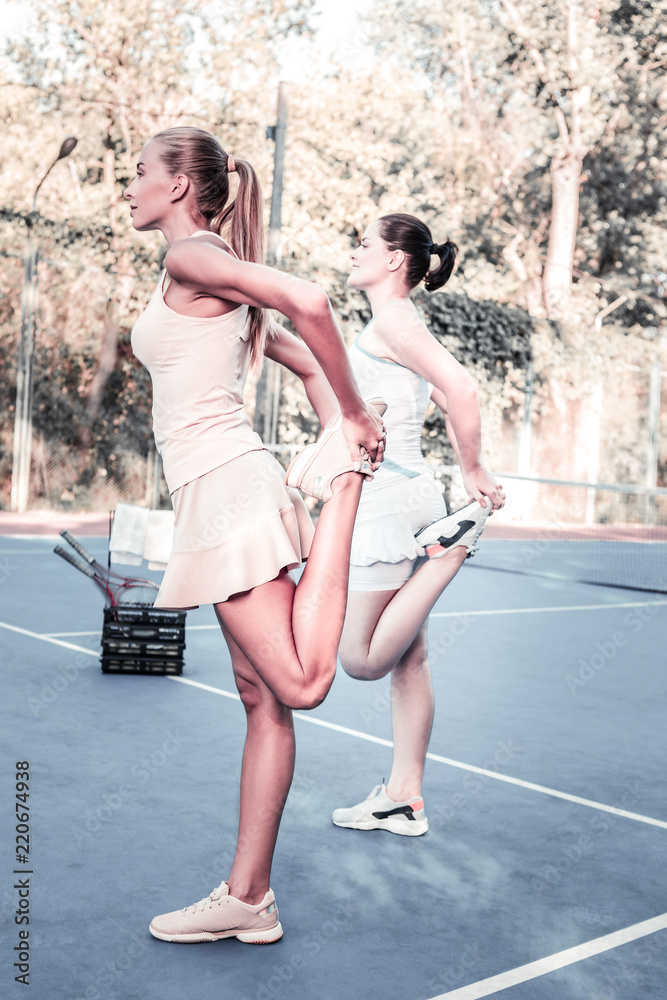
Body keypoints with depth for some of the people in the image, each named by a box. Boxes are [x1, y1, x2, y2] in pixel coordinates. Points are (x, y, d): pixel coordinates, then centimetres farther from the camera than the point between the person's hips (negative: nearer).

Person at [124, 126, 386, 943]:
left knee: (299, 683, -14)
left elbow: (309, 303, -22)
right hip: (220, 492, 10)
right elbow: (304, 357, 24)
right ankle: (246, 899, 16)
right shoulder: (213, 284, 21)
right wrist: (339, 427, 14)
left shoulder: (189, 259, -6)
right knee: (261, 700, 8)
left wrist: (353, 420, -13)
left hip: (225, 487, -10)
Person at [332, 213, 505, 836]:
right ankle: (404, 798, 19)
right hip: (394, 500, 10)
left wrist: (475, 472, -15)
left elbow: (461, 390, -23)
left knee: (361, 660, -3)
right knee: (407, 662, 11)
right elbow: (452, 404, 23)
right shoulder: (393, 327, 18)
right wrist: (468, 472, 14)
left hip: (390, 501, -10)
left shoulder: (392, 320, -11)